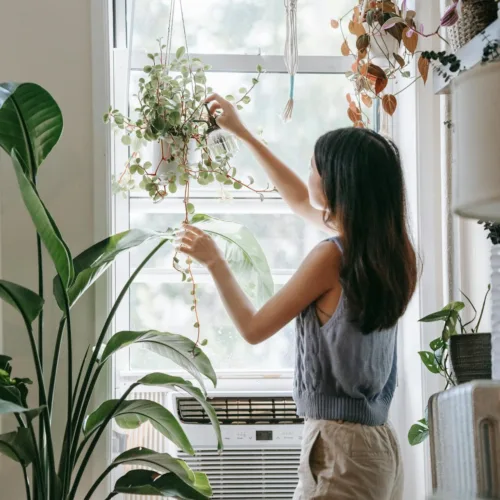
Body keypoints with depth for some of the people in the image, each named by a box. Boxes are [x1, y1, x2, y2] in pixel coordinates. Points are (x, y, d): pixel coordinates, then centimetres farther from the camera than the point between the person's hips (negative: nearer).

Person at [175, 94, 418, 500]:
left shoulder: (334, 256, -18)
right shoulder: (389, 247, 5)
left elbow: (253, 328, -7)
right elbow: (300, 202, 21)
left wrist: (214, 260, 5)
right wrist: (242, 133, 26)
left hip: (340, 447, -8)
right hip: (381, 444, 8)